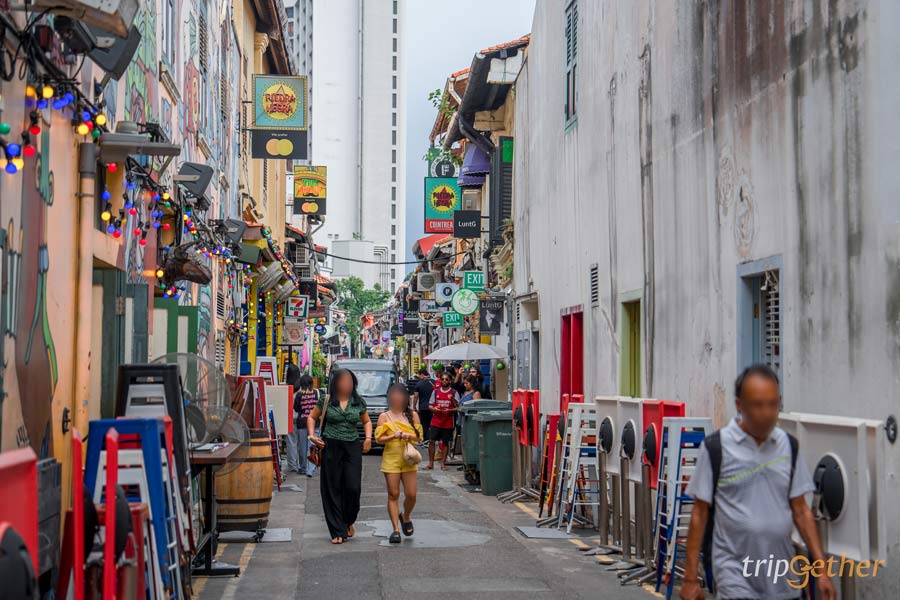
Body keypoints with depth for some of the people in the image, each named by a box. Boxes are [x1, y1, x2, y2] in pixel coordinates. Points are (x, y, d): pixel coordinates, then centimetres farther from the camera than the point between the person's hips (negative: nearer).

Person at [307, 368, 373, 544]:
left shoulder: (359, 402, 8)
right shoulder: (326, 401, 2)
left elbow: (366, 421, 21)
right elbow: (311, 417, 13)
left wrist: (368, 438, 5)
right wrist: (312, 435, -1)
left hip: (353, 447, 1)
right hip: (330, 447, -1)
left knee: (353, 488, -7)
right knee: (333, 489, 0)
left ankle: (349, 522, 21)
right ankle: (338, 531, 7)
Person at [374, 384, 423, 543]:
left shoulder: (412, 415, 9)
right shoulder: (384, 416, 5)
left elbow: (419, 436, 4)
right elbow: (379, 438, -2)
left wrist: (407, 436, -15)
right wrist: (393, 436, -18)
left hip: (408, 458, 1)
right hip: (390, 459, -1)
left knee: (411, 494, -2)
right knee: (393, 495, -2)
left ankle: (406, 517, 29)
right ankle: (396, 529, 3)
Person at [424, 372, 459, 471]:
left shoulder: (454, 393, 3)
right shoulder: (435, 391, 9)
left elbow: (458, 407, 0)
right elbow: (430, 405, 11)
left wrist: (450, 410, -18)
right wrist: (434, 409, -11)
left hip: (448, 422, -1)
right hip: (435, 421, 1)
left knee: (445, 442, 3)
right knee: (431, 441, -4)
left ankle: (443, 463, 12)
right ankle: (431, 463, 6)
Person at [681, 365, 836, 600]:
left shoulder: (789, 446, 5)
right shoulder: (716, 447, -8)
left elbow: (800, 510, 9)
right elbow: (699, 513, -4)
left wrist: (821, 567, 3)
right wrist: (690, 578, -5)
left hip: (781, 575, 5)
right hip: (735, 570, -4)